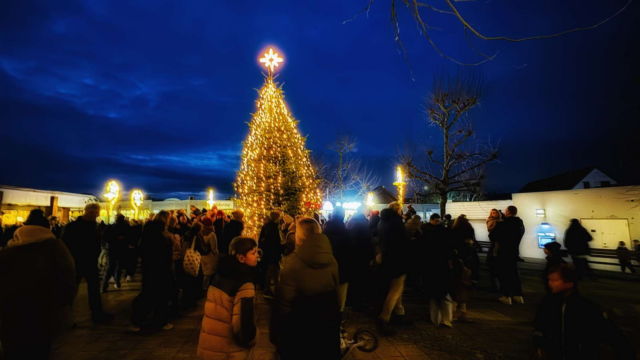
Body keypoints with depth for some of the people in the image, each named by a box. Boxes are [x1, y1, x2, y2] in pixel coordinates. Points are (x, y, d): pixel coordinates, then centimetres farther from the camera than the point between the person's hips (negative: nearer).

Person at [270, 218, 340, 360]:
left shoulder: (293, 262, -25)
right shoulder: (332, 260, -11)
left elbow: (284, 301, -22)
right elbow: (335, 291, 2)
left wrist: (276, 333, -8)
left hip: (299, 329, -4)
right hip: (328, 325, 4)